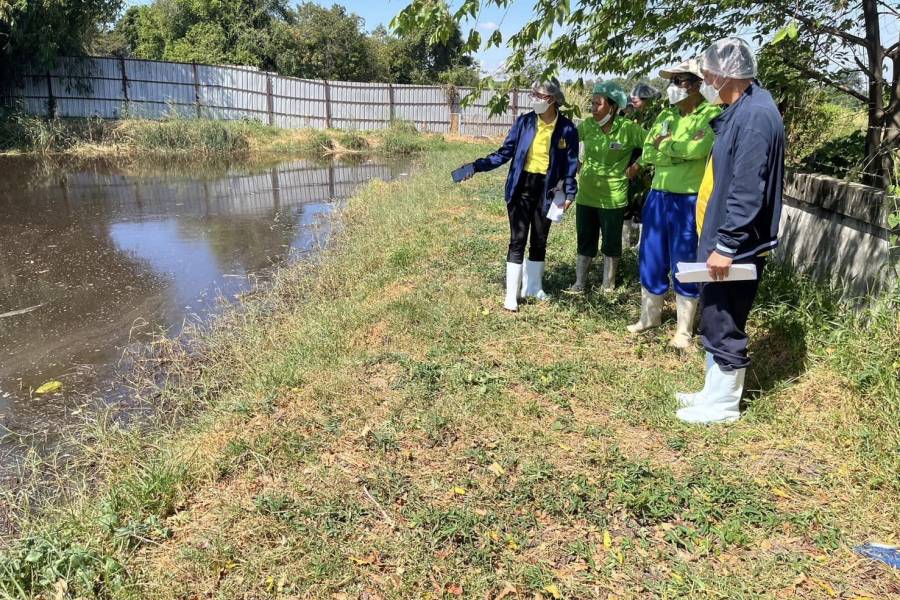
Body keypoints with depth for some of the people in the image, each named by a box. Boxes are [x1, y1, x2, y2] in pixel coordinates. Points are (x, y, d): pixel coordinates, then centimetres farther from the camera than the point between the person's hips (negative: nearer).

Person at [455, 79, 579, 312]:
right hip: (521, 187, 0)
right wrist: (477, 166, -9)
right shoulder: (524, 122, -3)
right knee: (518, 240, -1)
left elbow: (571, 163, 2)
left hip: (546, 189, 1)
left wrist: (569, 192, -9)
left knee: (539, 240, 13)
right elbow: (505, 153, 1)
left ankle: (533, 287, 29)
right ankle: (511, 294, 5)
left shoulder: (567, 128, -4)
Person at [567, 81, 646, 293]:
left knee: (611, 242, 9)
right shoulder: (587, 125, -1)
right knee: (585, 240, 11)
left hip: (613, 196, -3)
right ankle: (579, 282, 21)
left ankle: (608, 284, 22)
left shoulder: (628, 128, -12)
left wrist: (637, 165, -7)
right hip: (586, 195, 4)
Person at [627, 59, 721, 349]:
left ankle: (684, 330, 15)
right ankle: (650, 316, 31)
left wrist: (665, 144, -8)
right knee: (651, 260, 13)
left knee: (684, 265, 2)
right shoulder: (666, 115, 12)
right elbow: (648, 153, 3)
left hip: (688, 201, -6)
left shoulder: (711, 114, -8)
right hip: (658, 197, 6)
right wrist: (678, 151, -12)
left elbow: (696, 148, -25)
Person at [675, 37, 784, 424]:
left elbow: (748, 191, -25)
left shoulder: (756, 114, -19)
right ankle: (714, 391, 31)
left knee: (724, 324, 1)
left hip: (735, 246, -10)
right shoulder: (740, 110, 13)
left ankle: (723, 405, 16)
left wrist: (725, 245, -24)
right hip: (721, 238, 10)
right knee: (714, 320, 17)